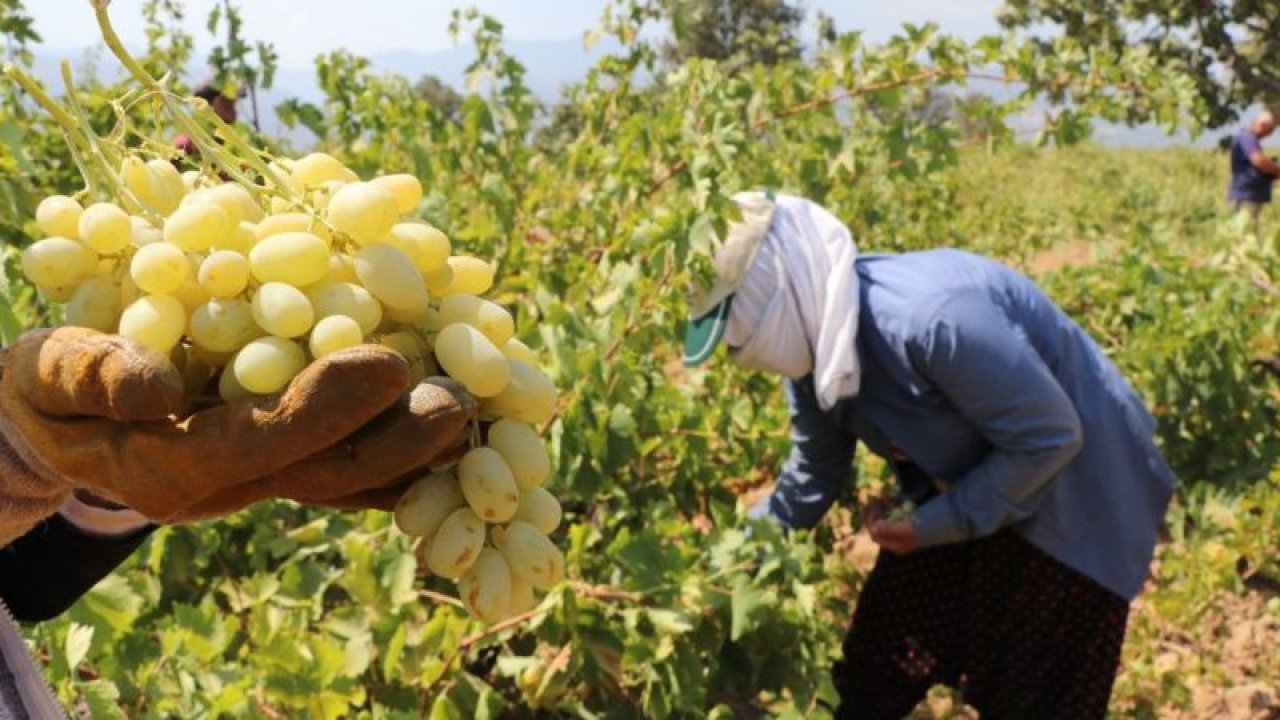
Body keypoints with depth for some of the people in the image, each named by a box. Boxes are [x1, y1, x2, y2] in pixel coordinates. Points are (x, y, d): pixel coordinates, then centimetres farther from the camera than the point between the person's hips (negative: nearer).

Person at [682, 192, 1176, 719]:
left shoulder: (933, 316, -38)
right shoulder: (816, 350, -10)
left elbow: (1051, 438, -28)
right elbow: (814, 473, 6)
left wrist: (936, 525, -22)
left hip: (1076, 497, -7)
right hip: (963, 494, 7)